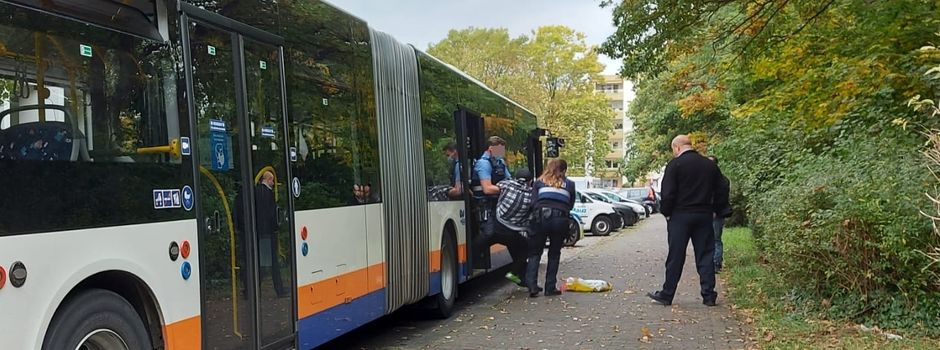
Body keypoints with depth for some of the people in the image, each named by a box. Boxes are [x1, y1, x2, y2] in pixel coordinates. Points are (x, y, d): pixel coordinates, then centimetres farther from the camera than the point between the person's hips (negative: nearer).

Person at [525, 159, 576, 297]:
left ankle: (532, 285, -4)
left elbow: (533, 202, 8)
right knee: (554, 254, 13)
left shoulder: (539, 182, 17)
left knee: (535, 252, 9)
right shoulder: (570, 184, 18)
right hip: (560, 219, 0)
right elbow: (571, 205, 16)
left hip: (541, 217, 0)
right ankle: (550, 287, 12)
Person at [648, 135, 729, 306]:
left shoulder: (675, 164, -8)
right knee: (706, 256, 8)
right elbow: (720, 193, 11)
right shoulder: (711, 165, 8)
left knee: (675, 257, 1)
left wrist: (666, 212, 1)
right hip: (705, 216, 4)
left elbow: (667, 193, -12)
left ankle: (667, 294, 7)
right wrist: (712, 210, 16)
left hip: (680, 216, -4)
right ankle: (708, 295, 8)